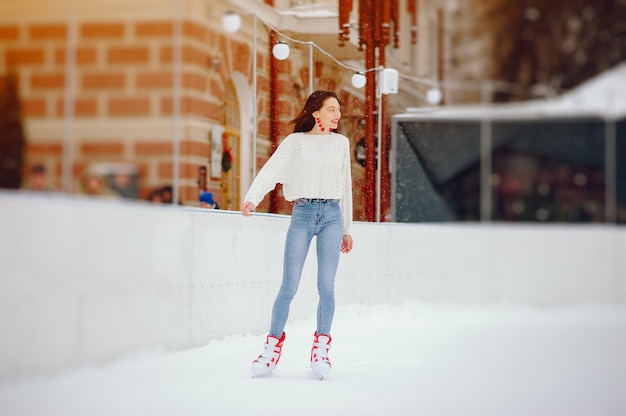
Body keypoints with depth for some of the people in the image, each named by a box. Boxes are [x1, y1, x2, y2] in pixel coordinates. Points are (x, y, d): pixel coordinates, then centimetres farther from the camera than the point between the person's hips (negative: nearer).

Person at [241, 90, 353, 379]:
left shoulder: (341, 143, 13)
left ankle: (321, 348, 3)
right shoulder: (296, 142, 3)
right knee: (289, 286, -4)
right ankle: (273, 345, 8)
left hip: (332, 215, 2)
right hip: (302, 214, -2)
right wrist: (252, 199, -29)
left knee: (326, 285, -7)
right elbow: (271, 170, -11)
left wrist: (347, 229, 20)